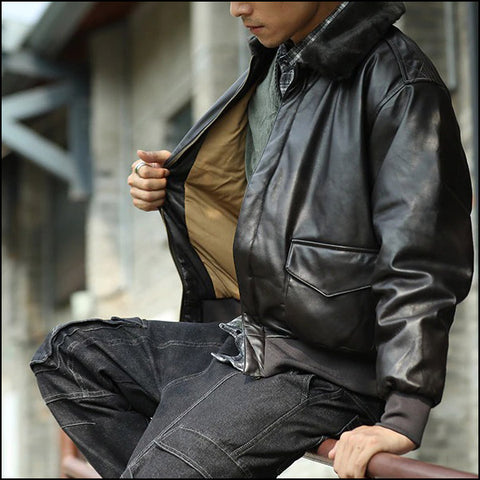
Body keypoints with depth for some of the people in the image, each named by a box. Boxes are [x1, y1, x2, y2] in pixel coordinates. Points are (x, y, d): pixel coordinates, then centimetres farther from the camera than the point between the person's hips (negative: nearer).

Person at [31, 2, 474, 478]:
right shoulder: (272, 64, 13)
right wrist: (170, 182, 9)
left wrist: (402, 418, -27)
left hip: (317, 369, -9)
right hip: (243, 339, 9)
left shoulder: (397, 82, -14)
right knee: (68, 352, 7)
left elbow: (422, 264, -20)